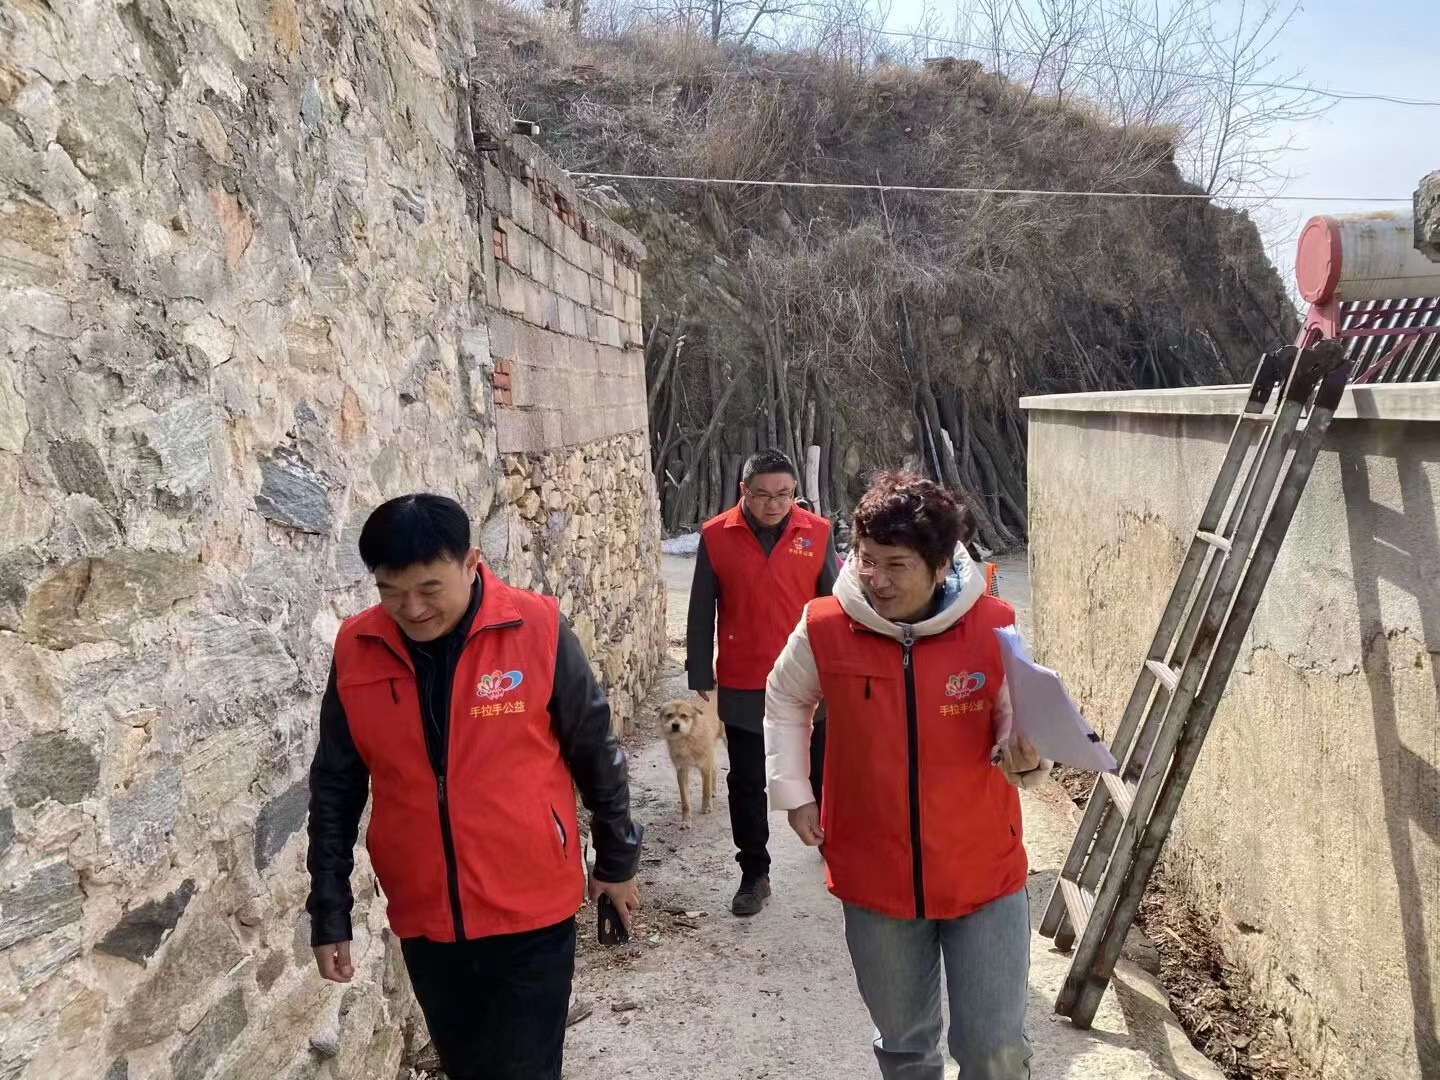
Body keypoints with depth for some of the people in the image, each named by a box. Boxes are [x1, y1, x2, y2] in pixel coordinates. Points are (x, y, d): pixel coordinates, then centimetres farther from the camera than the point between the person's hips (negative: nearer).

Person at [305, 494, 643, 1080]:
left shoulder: (537, 631, -15)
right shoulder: (355, 650, -6)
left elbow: (596, 755, -2)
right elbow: (335, 789, 3)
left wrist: (616, 861, 7)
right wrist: (329, 913, 6)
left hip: (531, 912, -3)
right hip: (424, 919, 3)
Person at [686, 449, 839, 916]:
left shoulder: (817, 532, -3)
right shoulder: (715, 537, -5)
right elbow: (701, 613, 1)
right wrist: (701, 676, 1)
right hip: (742, 688, 0)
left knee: (819, 773, 16)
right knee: (746, 784, 9)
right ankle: (754, 874, 24)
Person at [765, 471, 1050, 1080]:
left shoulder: (994, 628, -14)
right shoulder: (824, 630, -12)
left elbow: (1019, 720, -3)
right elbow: (785, 703, 8)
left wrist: (1024, 756, -26)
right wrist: (792, 792, 2)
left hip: (985, 877, -1)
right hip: (875, 881, 1)